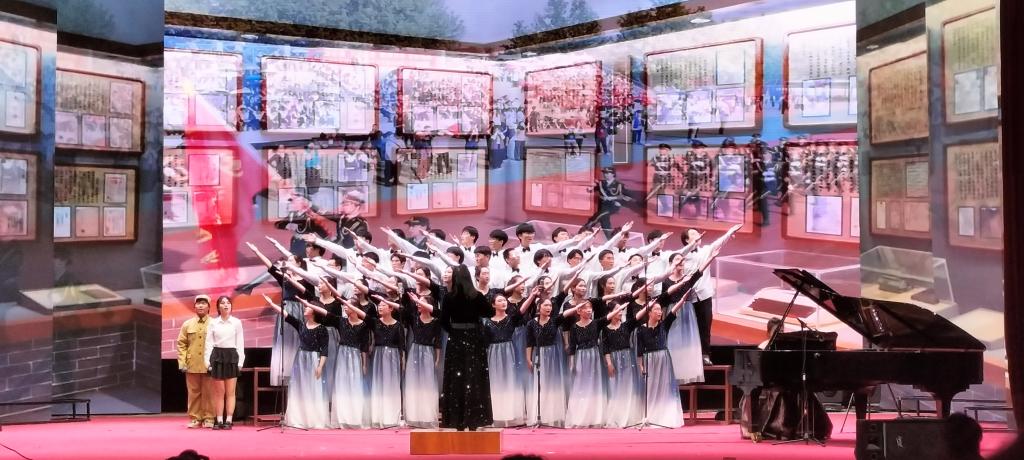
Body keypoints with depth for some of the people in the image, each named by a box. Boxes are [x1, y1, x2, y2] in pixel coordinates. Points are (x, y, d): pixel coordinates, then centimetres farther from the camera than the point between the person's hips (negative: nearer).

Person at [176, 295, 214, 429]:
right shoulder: (187, 324, 10)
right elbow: (181, 344, 8)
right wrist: (182, 362, -1)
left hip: (209, 365, -2)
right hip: (192, 365, 2)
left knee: (208, 393, 1)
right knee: (193, 393, 6)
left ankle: (208, 418, 8)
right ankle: (195, 418, 12)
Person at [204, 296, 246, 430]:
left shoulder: (237, 322, 4)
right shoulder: (213, 323, 4)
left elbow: (240, 343, 4)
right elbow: (209, 343, 3)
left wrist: (240, 361, -2)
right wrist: (207, 360, -4)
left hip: (232, 356, 0)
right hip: (217, 356, 0)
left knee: (230, 392, 1)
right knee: (218, 391, 3)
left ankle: (228, 421, 5)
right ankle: (219, 420, 9)